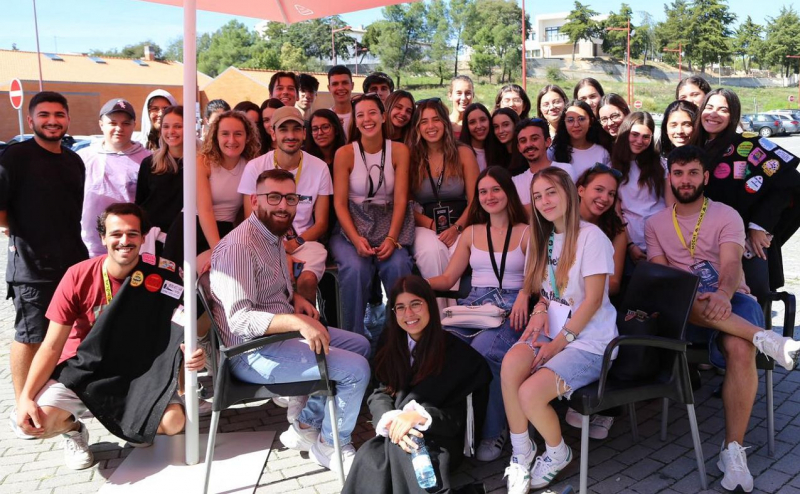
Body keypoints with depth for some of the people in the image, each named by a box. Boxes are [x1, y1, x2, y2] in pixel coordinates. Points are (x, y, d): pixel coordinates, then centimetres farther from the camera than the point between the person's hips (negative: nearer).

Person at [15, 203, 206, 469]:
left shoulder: (159, 280, -14)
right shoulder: (78, 276, -15)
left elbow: (177, 334, -8)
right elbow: (52, 347, -11)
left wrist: (191, 353, -33)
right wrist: (25, 397, -24)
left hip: (136, 372, 1)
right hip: (82, 370, 0)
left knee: (173, 422, -23)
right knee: (36, 422, -26)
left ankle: (131, 423, 15)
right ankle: (74, 430, 12)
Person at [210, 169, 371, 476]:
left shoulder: (273, 236, 8)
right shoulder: (239, 247, -23)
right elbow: (239, 320, -30)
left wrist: (295, 298, 1)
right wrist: (299, 322, -39)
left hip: (280, 333, 10)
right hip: (252, 351, -10)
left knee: (359, 345, 14)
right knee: (356, 369, -15)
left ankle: (307, 426, 17)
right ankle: (331, 446, 10)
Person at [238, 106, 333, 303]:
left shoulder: (319, 168, 3)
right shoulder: (255, 167, 0)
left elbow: (321, 224, 5)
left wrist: (294, 243, -13)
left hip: (305, 241, 1)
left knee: (307, 280, -31)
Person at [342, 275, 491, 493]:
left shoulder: (456, 351, -3)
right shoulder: (393, 347, 14)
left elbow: (457, 416, -8)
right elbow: (380, 394, 3)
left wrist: (420, 416, -29)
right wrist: (391, 420, -22)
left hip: (440, 437, -3)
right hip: (399, 432, 4)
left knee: (400, 450, -38)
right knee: (369, 456, -33)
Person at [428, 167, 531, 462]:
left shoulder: (526, 233, 11)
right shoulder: (471, 233, 21)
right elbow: (448, 278, 15)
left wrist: (525, 293, -22)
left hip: (511, 309, -3)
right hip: (473, 305, 3)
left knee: (483, 350, -35)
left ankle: (493, 430, -15)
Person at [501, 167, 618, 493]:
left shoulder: (591, 236, -12)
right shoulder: (545, 237, 12)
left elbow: (593, 299, -15)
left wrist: (559, 342, -15)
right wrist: (541, 309, -3)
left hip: (589, 340, -6)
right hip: (552, 330, 6)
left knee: (530, 393, -25)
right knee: (511, 363, -26)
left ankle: (557, 454, 8)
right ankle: (521, 451, -8)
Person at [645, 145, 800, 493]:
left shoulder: (726, 216, 6)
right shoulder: (655, 224, 13)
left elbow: (731, 265, -12)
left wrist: (723, 295, -36)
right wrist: (694, 297, -20)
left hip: (730, 300, -1)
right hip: (686, 309, 1)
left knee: (739, 348, -33)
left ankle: (733, 450, -23)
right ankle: (764, 338, -34)